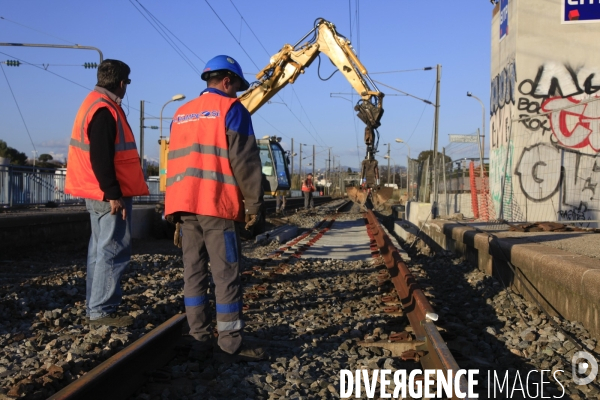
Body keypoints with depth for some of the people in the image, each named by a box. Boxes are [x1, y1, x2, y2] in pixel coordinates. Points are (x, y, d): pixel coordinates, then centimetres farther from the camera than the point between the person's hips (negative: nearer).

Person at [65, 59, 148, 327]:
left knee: (101, 249, 15)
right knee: (113, 251, -6)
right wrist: (113, 194, -23)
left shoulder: (95, 104, 16)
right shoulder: (105, 110, -16)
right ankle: (102, 311, -3)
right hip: (109, 194, -11)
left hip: (100, 193, 11)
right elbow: (101, 158, -23)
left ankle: (95, 307, 21)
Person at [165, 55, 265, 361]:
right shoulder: (231, 109, -1)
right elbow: (244, 161, -10)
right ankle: (231, 343, -4)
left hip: (184, 205, 7)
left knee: (194, 272, 7)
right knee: (226, 274, -5)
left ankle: (199, 340, 8)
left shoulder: (181, 113, 20)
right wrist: (254, 204, -6)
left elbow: (175, 162, 20)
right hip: (217, 205, -7)